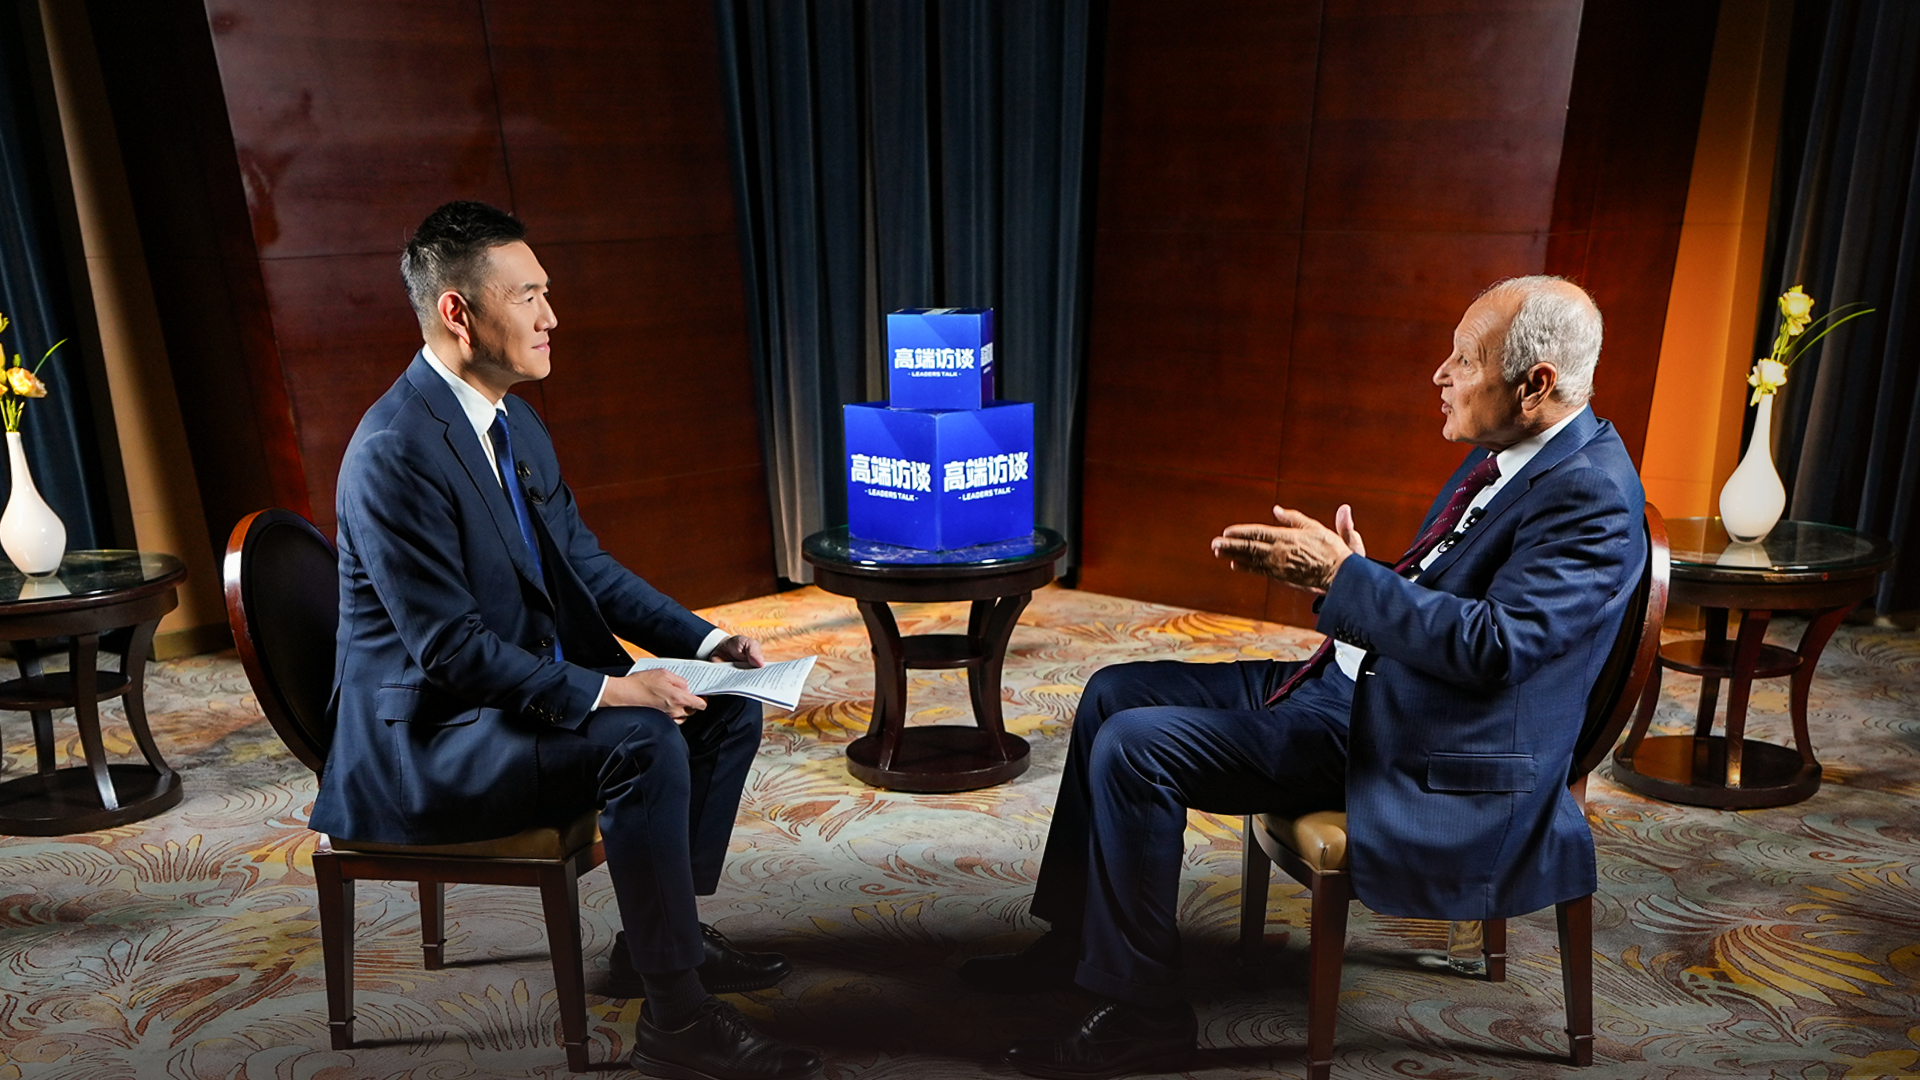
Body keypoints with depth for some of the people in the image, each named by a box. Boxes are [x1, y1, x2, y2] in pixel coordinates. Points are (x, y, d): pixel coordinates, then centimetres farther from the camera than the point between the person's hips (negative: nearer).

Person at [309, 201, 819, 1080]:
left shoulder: (517, 424, 6)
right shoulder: (395, 452, -22)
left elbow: (584, 561, 10)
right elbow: (449, 647, -25)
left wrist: (703, 638, -3)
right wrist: (603, 690, -30)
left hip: (530, 689, 9)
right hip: (423, 737, -9)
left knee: (728, 705, 2)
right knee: (642, 741, -30)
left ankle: (663, 933, 14)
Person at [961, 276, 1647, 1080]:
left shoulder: (1591, 495, -19)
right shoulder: (1505, 453, 10)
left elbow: (1490, 645, -29)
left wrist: (1341, 575, -24)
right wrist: (1321, 567, -1)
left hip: (1416, 753, -10)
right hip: (1351, 683, 10)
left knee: (1135, 749, -20)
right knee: (1116, 694, 6)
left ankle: (1144, 1011, -2)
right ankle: (1076, 938, 19)